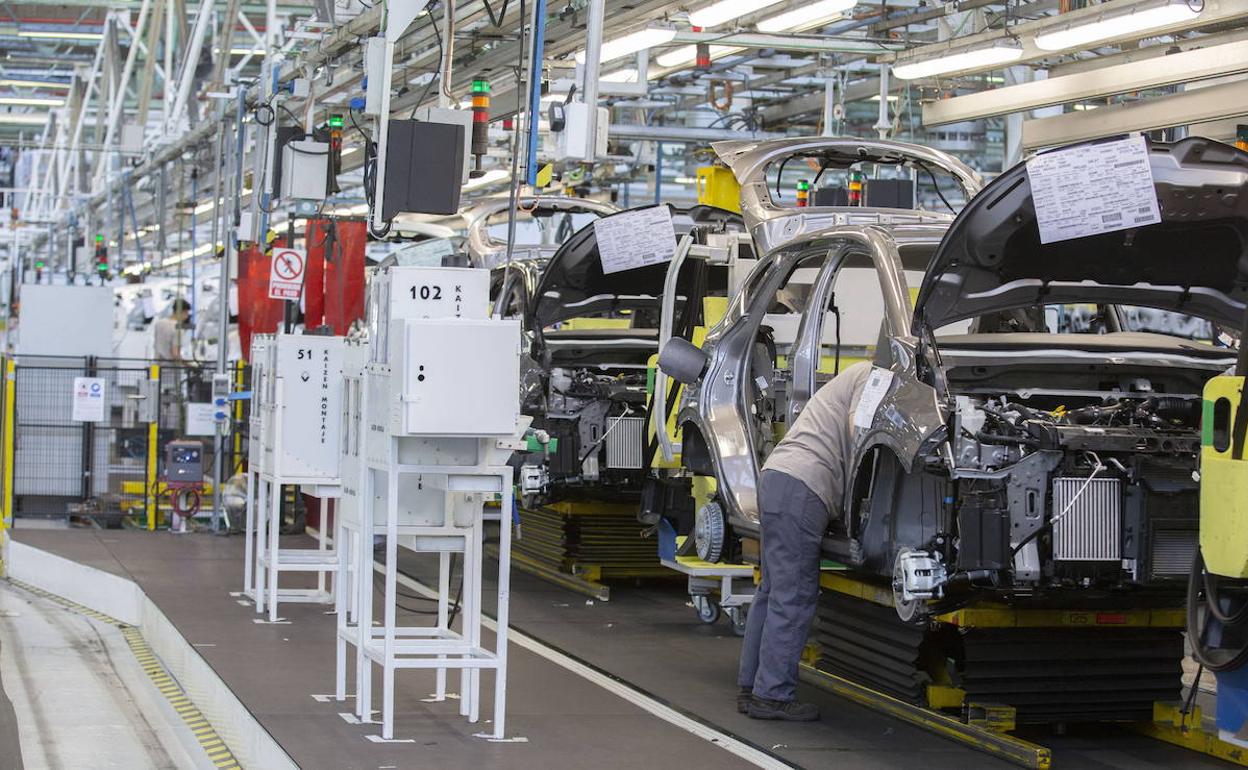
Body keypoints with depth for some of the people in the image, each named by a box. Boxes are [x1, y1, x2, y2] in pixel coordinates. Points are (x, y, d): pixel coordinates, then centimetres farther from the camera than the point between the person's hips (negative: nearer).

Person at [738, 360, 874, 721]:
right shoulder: (873, 377, -2)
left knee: (774, 591, 14)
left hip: (778, 476, 10)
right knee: (794, 596, -7)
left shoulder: (858, 376, 29)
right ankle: (773, 694, -6)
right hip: (801, 487, -10)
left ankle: (751, 686, 18)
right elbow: (858, 430, -14)